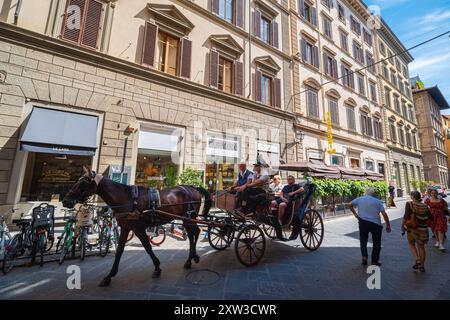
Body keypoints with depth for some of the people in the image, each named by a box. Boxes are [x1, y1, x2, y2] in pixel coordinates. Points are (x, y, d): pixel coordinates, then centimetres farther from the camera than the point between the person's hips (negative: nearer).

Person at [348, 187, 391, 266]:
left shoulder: (359, 199, 1)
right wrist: (388, 225, 4)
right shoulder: (377, 201, -2)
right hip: (375, 223, -1)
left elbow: (350, 205, -1)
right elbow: (384, 214, -4)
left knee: (363, 240, 17)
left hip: (362, 222, 1)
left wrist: (355, 213, 9)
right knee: (376, 243, 14)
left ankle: (364, 256, 6)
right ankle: (375, 261, 20)